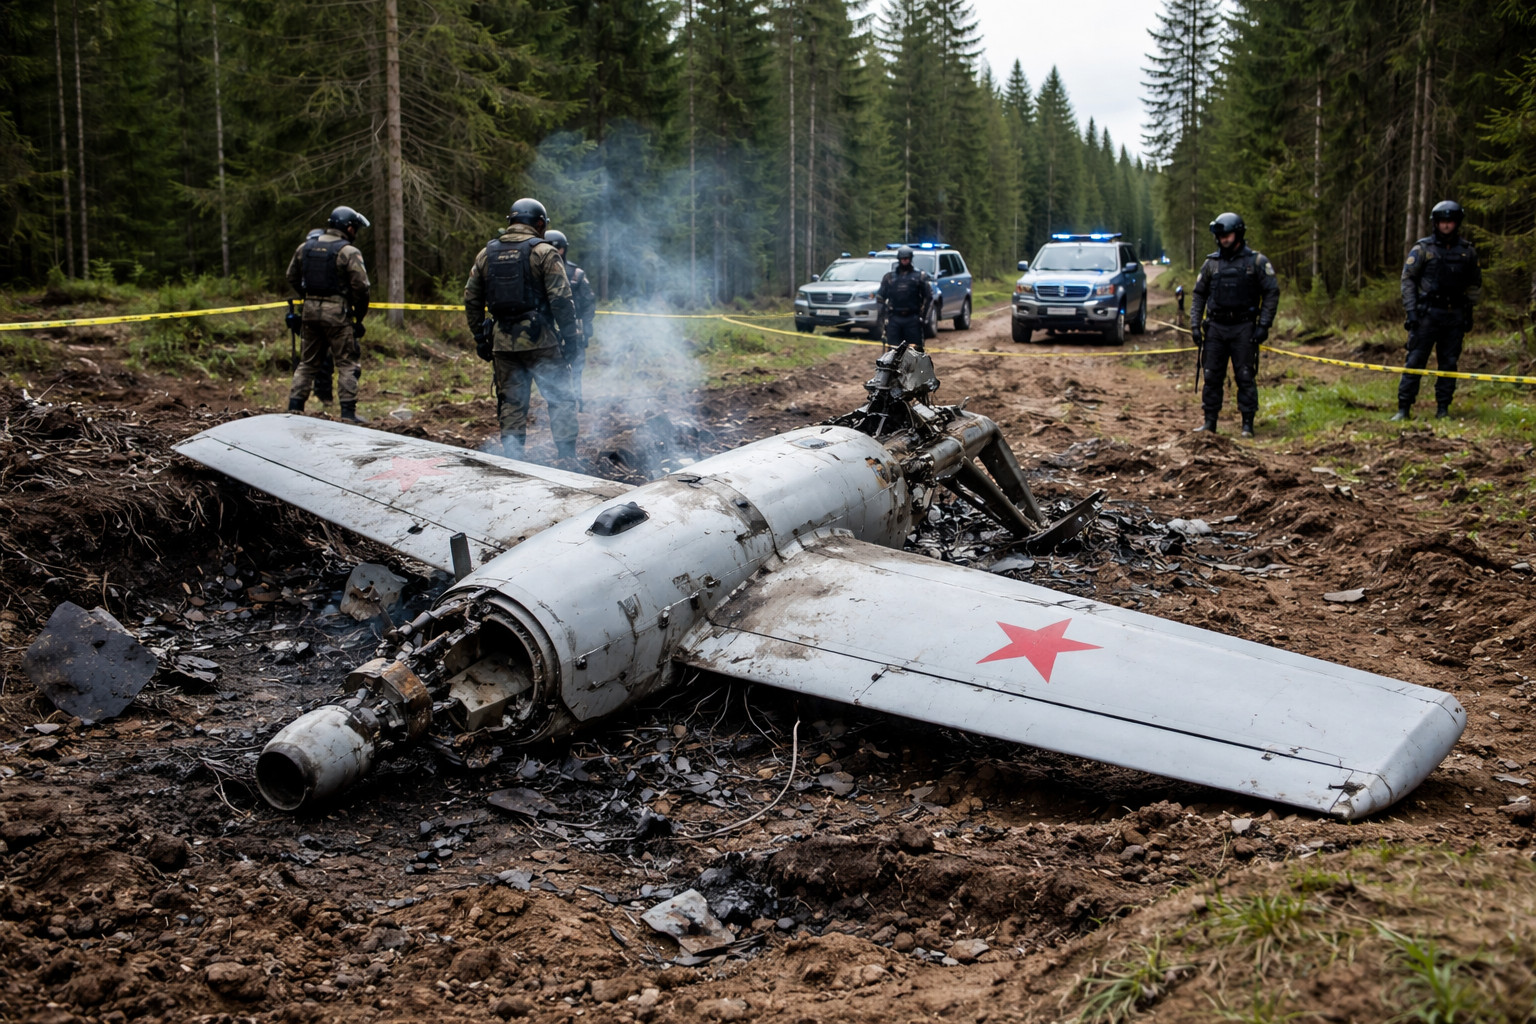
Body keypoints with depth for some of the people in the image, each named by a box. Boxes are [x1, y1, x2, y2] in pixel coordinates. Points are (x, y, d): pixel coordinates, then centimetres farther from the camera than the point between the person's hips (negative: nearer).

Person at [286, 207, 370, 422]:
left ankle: (295, 407, 13)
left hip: (310, 309, 6)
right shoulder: (348, 252, -10)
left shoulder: (304, 248, 9)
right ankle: (348, 411, -1)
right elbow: (361, 286, -14)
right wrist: (359, 315, -2)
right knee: (347, 363, 2)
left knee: (307, 362, 14)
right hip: (337, 312, -5)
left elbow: (292, 277, 16)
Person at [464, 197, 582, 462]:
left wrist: (480, 337, 19)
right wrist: (572, 335, -4)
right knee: (561, 400, 3)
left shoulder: (486, 254, 11)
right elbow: (561, 299, -11)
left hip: (503, 342, 5)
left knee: (511, 404, 10)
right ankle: (567, 459, -1)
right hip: (539, 341, -4)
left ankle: (512, 461, 9)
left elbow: (471, 299, 13)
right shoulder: (544, 252, -5)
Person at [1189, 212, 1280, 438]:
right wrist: (1195, 325, 4)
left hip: (1244, 328, -3)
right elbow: (1199, 295, 12)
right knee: (1211, 377, 4)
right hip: (1216, 327, 3)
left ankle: (1248, 423, 4)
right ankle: (1210, 422, 11)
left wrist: (1264, 325, -9)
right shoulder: (1211, 263, 8)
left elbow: (1272, 293, -2)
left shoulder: (1257, 262, -1)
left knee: (1246, 377, -1)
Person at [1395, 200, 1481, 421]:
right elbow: (1408, 279, -3)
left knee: (1449, 363, 5)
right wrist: (1410, 310, -10)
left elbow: (1475, 284, 17)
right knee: (1415, 361, -5)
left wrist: (1469, 311, 11)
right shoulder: (1423, 248, -1)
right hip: (1427, 313, -3)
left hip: (1455, 316, 3)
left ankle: (1443, 409, 12)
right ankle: (1403, 409, -2)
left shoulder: (1467, 251, 8)